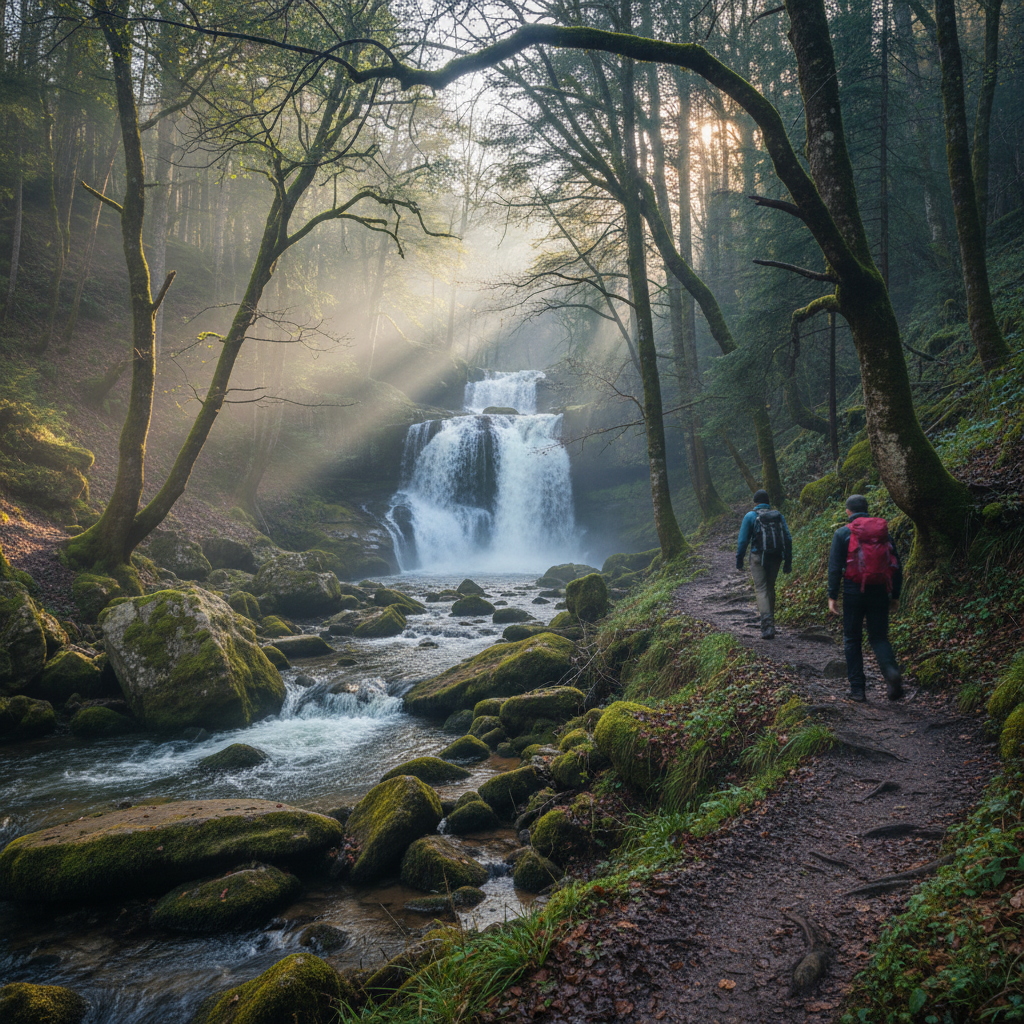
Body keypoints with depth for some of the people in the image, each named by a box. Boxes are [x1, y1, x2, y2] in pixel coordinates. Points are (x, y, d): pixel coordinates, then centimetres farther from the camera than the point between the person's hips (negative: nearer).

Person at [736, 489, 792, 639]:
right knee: (770, 588, 18)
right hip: (776, 558, 4)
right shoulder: (778, 516, 7)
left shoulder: (750, 516, -3)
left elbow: (742, 541, -4)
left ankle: (767, 625, -18)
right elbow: (788, 539, 5)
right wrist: (788, 562, 9)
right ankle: (770, 621, 26)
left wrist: (739, 560, 4)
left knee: (761, 590, -3)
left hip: (758, 558, -4)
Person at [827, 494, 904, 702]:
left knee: (852, 640, 9)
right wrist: (895, 596, 16)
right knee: (879, 637, 12)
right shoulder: (884, 532, 9)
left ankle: (857, 689, 9)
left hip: (854, 591, -3)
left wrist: (832, 596, -4)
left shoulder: (843, 533, -2)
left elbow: (835, 567, -7)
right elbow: (897, 566, 10)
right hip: (880, 592, 3)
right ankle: (891, 671, -17)